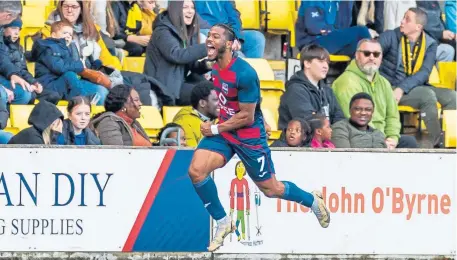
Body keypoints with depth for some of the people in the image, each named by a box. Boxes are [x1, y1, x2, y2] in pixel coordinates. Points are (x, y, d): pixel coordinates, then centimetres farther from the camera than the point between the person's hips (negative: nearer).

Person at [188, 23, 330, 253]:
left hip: (249, 136, -6)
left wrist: (215, 129, -17)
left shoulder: (244, 74, -27)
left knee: (270, 189, 8)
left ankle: (313, 201, 38)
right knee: (196, 170, -16)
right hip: (224, 130, 7)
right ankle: (223, 223, 1)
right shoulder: (215, 68, -2)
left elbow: (246, 117, -22)